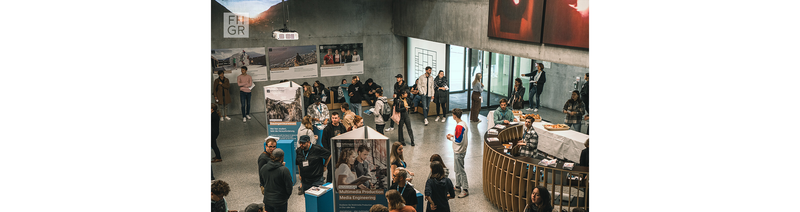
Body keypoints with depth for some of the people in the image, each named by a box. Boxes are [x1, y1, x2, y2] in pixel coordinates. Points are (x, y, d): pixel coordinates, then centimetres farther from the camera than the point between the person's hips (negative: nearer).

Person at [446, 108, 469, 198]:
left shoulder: (459, 126, -25)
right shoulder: (463, 123, 6)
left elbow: (459, 141, -24)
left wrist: (451, 138, -9)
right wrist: (453, 136, 10)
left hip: (459, 152, -10)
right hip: (459, 151, 10)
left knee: (461, 171, -3)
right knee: (457, 170, 20)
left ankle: (466, 190, 2)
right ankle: (458, 186, 32)